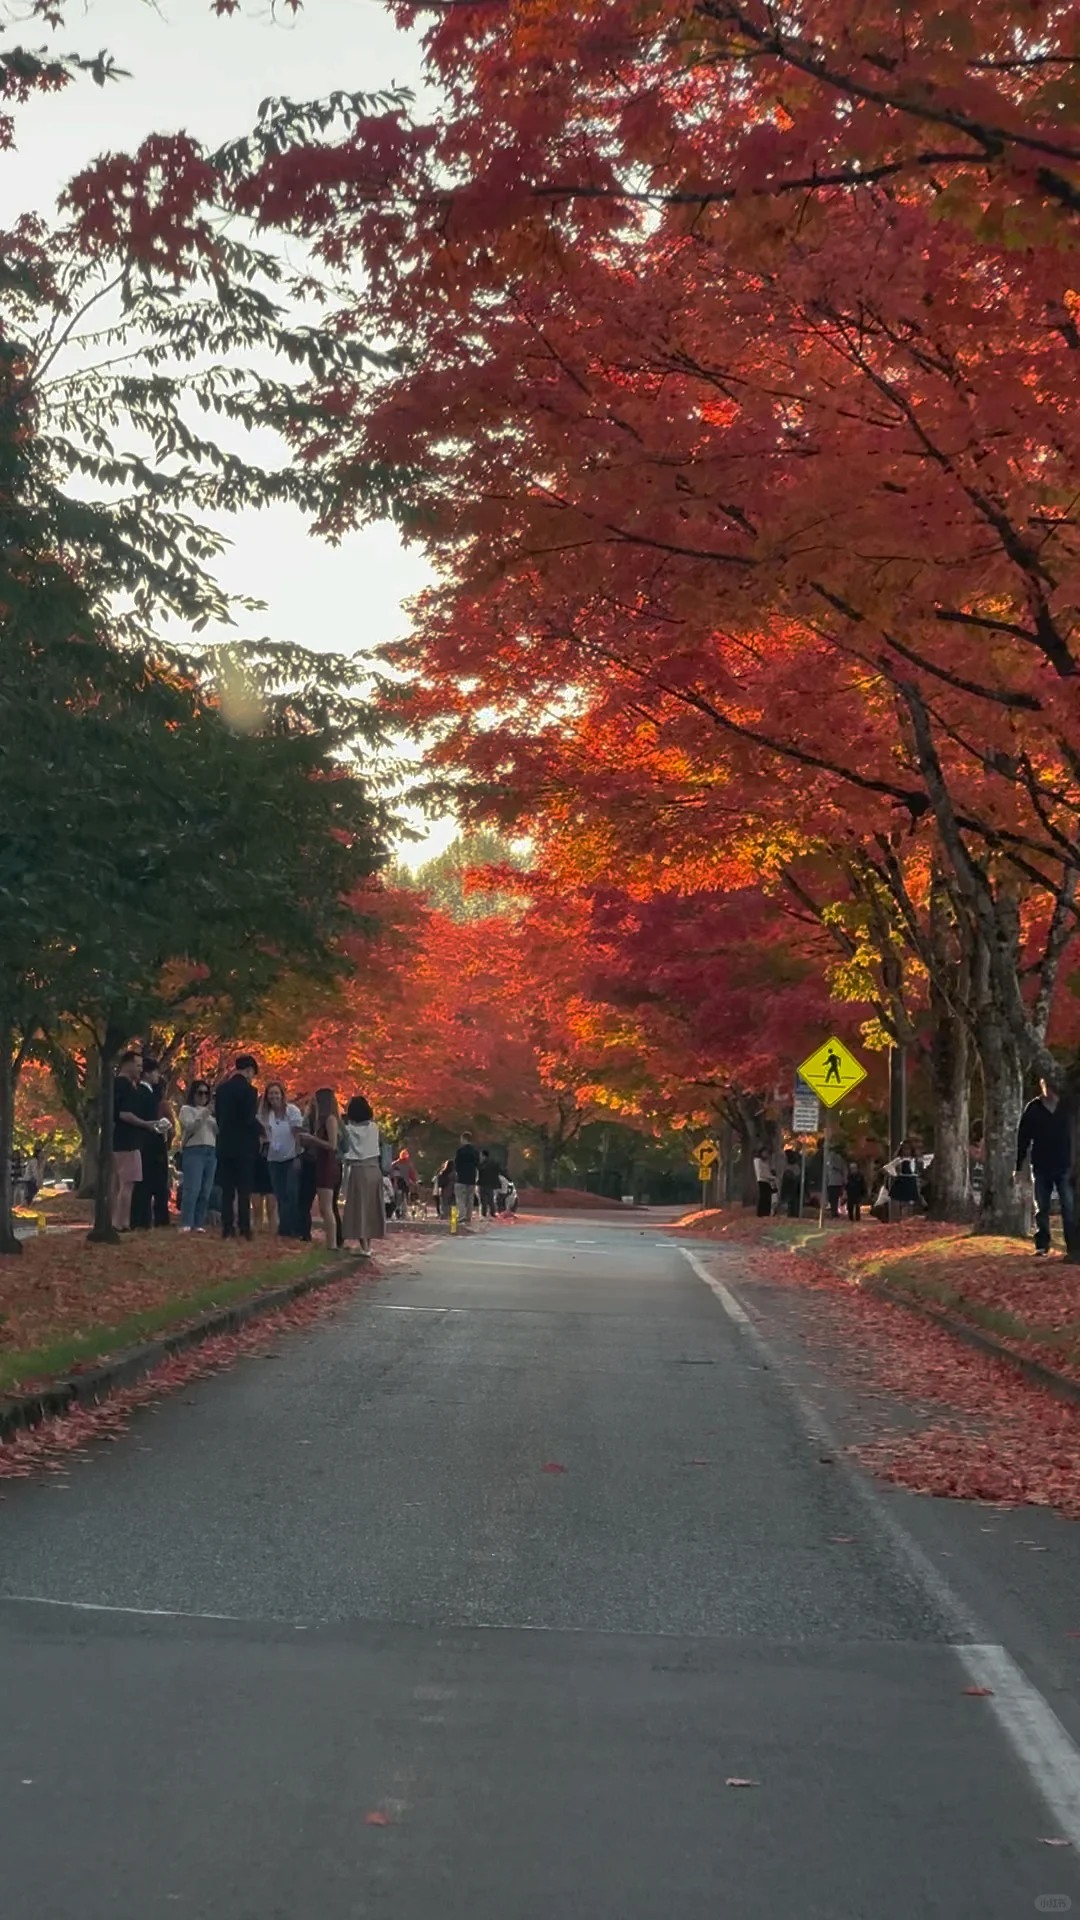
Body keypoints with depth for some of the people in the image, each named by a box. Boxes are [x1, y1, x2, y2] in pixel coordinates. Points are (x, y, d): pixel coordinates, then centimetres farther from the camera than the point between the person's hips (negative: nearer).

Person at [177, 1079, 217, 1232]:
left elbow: (218, 1131, 14)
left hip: (211, 1152, 6)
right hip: (193, 1151, -6)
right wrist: (204, 1114, -17)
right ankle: (186, 1224, -16)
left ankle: (199, 1224, 1)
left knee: (205, 1191, 0)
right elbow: (190, 1127, -8)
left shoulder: (210, 1111, 24)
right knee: (192, 1189, -14)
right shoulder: (187, 1109, 8)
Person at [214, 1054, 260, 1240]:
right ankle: (244, 1230, -5)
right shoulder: (248, 1090, -12)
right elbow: (250, 1120, -15)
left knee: (227, 1190, 6)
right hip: (244, 1146, -5)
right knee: (244, 1191, -2)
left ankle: (227, 1230, 3)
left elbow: (218, 1116, 12)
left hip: (225, 1145, 5)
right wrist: (260, 1131, 4)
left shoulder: (221, 1089, 8)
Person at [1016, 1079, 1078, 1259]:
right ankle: (1042, 1245, 18)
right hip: (1041, 1167, 1)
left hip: (1065, 1166, -1)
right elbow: (1022, 1138, 2)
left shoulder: (1068, 1107, 0)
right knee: (1041, 1209, 8)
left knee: (1069, 1209, -7)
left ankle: (1073, 1249, -9)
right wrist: (1019, 1166, 0)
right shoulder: (1032, 1109, 0)